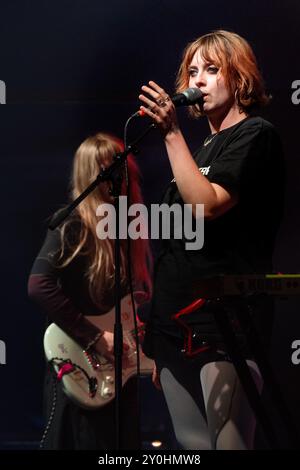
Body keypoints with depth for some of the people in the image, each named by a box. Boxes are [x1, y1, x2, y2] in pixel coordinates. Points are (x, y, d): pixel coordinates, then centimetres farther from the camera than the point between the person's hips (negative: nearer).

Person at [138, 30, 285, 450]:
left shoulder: (256, 135, -2)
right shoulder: (203, 147, 22)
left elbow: (207, 205, -18)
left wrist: (172, 133, -16)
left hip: (226, 327, -8)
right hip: (177, 327, 8)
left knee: (229, 443, -12)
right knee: (192, 446, 9)